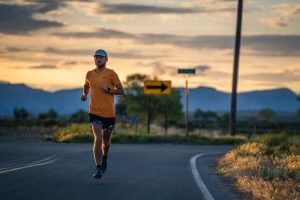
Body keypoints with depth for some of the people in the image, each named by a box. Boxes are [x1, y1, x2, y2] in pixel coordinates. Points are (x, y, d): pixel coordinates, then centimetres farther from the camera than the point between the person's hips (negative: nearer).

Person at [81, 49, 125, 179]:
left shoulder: (111, 74, -4)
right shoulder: (89, 74, 5)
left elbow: (122, 92, -4)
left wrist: (108, 90, -17)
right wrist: (84, 94, 8)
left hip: (109, 114, 0)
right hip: (95, 113, 0)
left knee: (106, 141, 16)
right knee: (98, 139, -19)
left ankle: (105, 157, 49)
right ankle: (98, 169, -19)